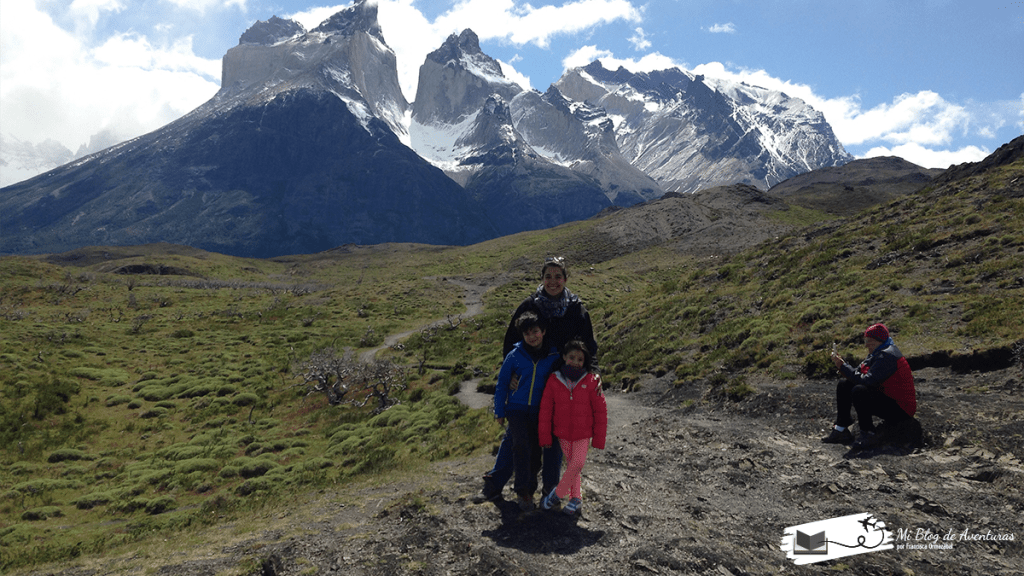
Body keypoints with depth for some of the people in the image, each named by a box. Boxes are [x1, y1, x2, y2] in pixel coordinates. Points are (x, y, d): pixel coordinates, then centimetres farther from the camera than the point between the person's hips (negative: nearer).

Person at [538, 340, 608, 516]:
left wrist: (599, 438, -4)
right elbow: (545, 409, -2)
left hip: (583, 433, -2)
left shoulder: (591, 381, -10)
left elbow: (600, 410, -5)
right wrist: (544, 436, -2)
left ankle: (558, 493, 8)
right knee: (571, 463, 12)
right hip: (562, 432, 2)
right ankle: (576, 497, 26)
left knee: (577, 463, -10)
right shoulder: (554, 380, -7)